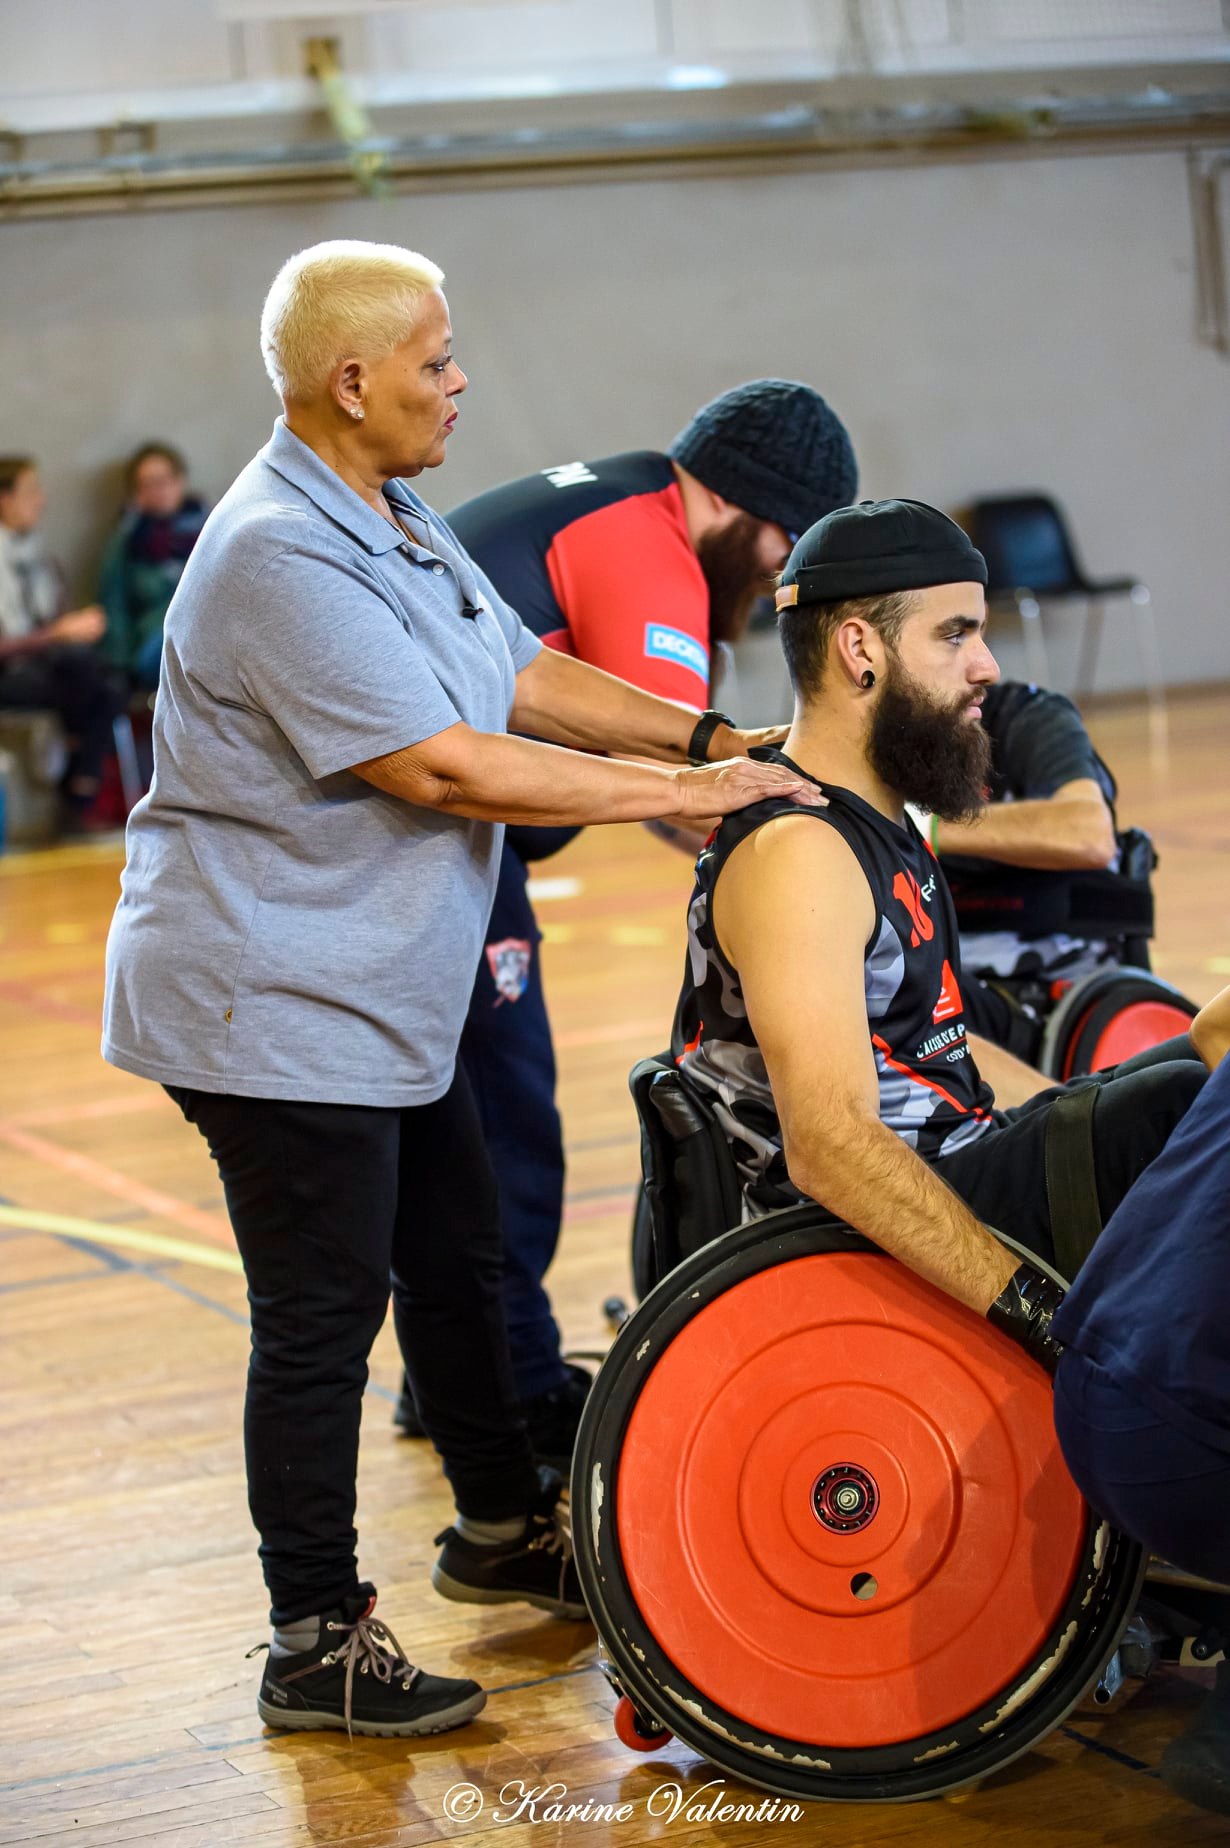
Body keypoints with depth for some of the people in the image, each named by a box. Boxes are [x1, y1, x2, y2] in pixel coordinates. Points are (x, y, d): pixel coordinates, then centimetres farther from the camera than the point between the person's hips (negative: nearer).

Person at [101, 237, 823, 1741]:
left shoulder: (397, 527, 11)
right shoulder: (281, 557, -23)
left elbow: (527, 678, 12)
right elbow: (445, 767, -27)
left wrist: (707, 737, -1)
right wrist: (684, 794, -22)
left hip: (381, 992, 10)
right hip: (272, 1002, -10)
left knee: (455, 1260, 20)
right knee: (323, 1315, -3)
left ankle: (501, 1531, 38)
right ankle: (315, 1647, 7)